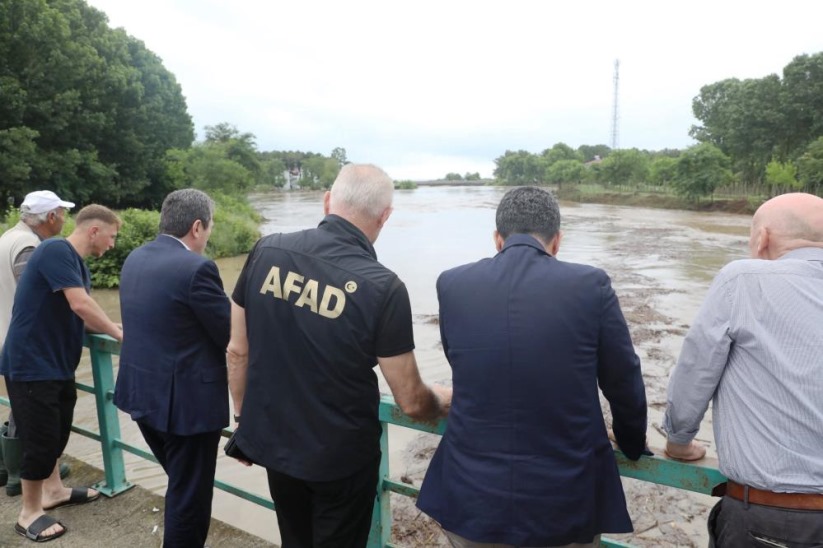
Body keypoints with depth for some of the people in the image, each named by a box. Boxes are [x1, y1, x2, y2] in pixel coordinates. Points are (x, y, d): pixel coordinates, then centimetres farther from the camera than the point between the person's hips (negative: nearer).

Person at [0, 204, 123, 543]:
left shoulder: (78, 264, 11)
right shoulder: (56, 250, -20)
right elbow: (80, 304, -27)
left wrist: (113, 329, -2)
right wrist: (118, 333, -16)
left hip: (57, 363, 9)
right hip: (31, 364, -9)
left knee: (57, 431, 21)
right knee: (40, 437, 1)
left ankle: (54, 490, 38)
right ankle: (29, 513, 19)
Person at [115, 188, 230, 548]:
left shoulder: (134, 259, 5)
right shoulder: (196, 268, -22)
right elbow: (232, 336, -19)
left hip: (140, 393, 9)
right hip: (186, 400, -9)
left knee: (182, 486, 28)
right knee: (190, 495, 11)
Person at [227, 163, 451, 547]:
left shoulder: (266, 251, -11)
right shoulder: (382, 287, -23)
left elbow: (237, 351, -1)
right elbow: (411, 402, -15)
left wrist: (244, 418, 14)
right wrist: (447, 400, 8)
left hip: (273, 441, 4)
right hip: (341, 456, -4)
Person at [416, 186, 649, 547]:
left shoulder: (452, 284, -7)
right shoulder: (591, 285, -12)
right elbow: (624, 385, -1)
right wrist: (633, 446, 20)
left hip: (472, 498, 1)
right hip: (566, 501, 0)